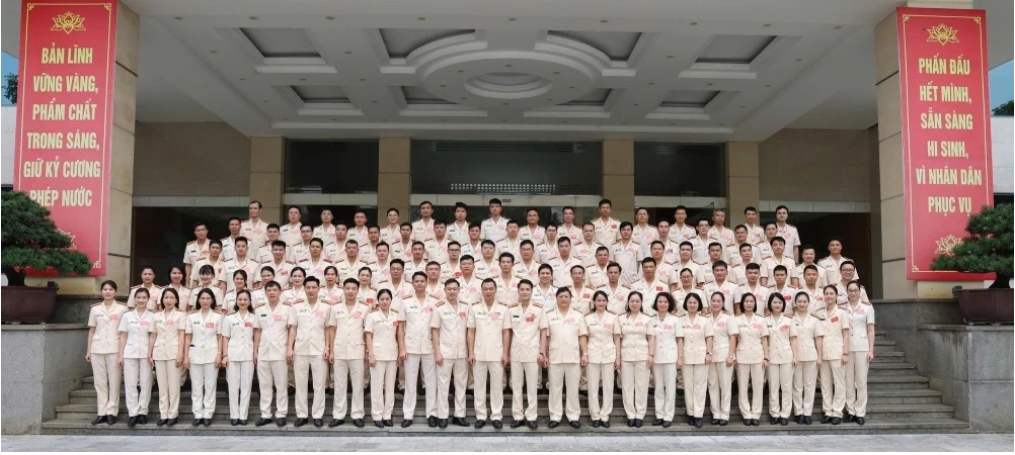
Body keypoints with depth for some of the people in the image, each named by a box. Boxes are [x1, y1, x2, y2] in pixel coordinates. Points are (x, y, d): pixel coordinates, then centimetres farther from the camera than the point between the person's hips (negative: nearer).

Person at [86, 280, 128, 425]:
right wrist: (88, 350, 7)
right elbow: (92, 330, 12)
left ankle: (111, 412, 4)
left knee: (114, 381, -1)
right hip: (97, 349, 3)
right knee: (100, 382, 4)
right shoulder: (95, 309, 9)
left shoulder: (122, 308, 1)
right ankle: (102, 413, 9)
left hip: (114, 349, -3)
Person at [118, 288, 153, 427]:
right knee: (131, 384, 0)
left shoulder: (152, 316, 2)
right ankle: (133, 413, 2)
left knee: (145, 384, 1)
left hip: (146, 354, -1)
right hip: (130, 354, 1)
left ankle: (143, 412, 9)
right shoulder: (127, 316, 7)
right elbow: (123, 337, 7)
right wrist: (120, 355, 1)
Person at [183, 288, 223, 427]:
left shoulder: (218, 316, 2)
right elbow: (188, 337, 6)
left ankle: (208, 415, 7)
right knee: (196, 386, 4)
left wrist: (219, 355, -6)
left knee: (210, 386, 1)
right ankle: (198, 415, 11)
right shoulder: (192, 316, 7)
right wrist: (185, 356, 0)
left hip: (211, 354, -2)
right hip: (195, 354, 2)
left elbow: (220, 337, 2)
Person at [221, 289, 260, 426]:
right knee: (233, 386, 2)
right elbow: (225, 338, 5)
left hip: (248, 355, 0)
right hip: (232, 355, 0)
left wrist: (256, 352, -3)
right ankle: (234, 415, 8)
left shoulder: (254, 318, 6)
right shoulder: (229, 318, 6)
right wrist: (225, 355, -3)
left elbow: (257, 337, 7)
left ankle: (243, 416, 6)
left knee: (246, 386, 1)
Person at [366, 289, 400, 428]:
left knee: (390, 386, 6)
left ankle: (387, 415, 12)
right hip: (378, 354, -3)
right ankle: (377, 416, 5)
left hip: (392, 354, 3)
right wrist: (371, 354, -11)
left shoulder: (396, 316, 8)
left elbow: (398, 335, 11)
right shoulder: (372, 316, -1)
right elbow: (368, 336, -3)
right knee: (377, 386, 0)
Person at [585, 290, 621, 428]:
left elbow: (617, 338, 5)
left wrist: (618, 356, 0)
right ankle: (595, 416, 11)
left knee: (608, 386, 3)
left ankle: (605, 416, 11)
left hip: (609, 355, 0)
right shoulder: (588, 318, 3)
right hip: (592, 355, 0)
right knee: (593, 387, 2)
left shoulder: (613, 317, 4)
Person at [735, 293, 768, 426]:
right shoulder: (737, 320, 4)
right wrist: (733, 356, -4)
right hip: (742, 356, -1)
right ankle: (746, 415, 8)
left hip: (758, 356, 1)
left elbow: (764, 340, 6)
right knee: (743, 387, 1)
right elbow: (734, 340, 3)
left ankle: (756, 415, 8)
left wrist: (766, 357, -2)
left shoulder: (760, 320, 6)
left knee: (758, 386, 2)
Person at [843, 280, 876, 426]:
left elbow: (871, 330, 1)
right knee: (848, 380, 4)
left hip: (862, 347, -2)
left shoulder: (867, 307, 2)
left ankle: (860, 412, 5)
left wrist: (871, 350, -4)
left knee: (861, 381, 0)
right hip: (846, 348, 2)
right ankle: (850, 411, 11)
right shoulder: (842, 308, 6)